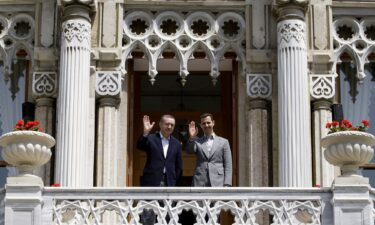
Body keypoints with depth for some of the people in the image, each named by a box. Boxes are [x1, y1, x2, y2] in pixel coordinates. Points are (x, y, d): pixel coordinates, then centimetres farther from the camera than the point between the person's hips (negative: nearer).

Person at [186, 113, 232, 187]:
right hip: (200, 185, 1)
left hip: (218, 184, -1)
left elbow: (228, 166, 7)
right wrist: (192, 138, -23)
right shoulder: (197, 142, 16)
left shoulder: (223, 142, 12)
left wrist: (227, 185, -4)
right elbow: (189, 151, -5)